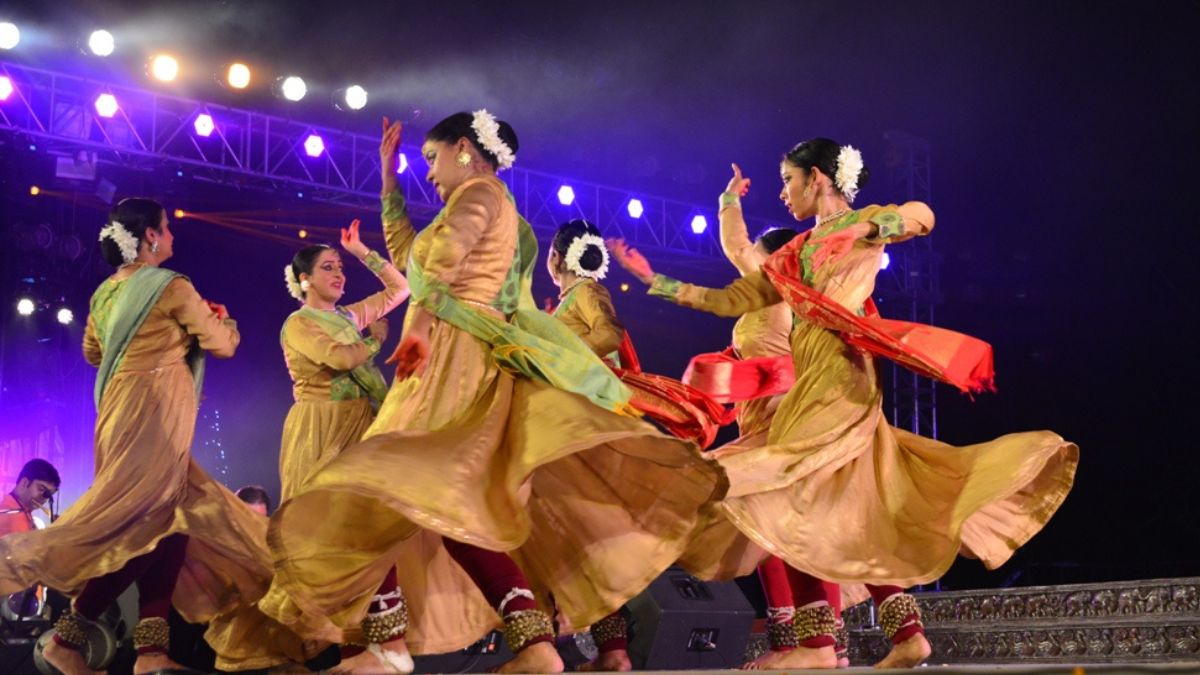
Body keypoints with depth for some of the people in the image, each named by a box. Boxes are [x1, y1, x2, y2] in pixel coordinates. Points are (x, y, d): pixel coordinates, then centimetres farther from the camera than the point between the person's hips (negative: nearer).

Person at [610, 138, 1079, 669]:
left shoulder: (862, 222, 2)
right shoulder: (797, 251, 21)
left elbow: (922, 216, -18)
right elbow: (731, 300, 20)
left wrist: (856, 238, -25)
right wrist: (654, 281, 21)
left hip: (838, 379, -7)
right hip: (812, 383, 7)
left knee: (790, 503, -12)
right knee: (857, 514, 4)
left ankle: (818, 643, -10)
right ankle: (907, 635, 5)